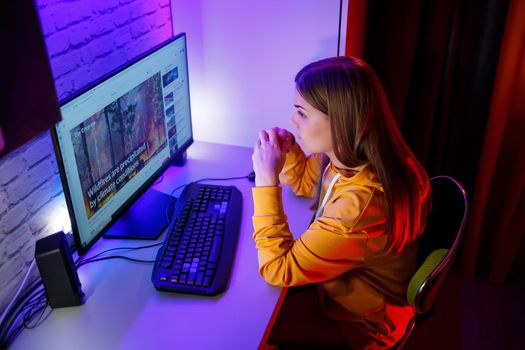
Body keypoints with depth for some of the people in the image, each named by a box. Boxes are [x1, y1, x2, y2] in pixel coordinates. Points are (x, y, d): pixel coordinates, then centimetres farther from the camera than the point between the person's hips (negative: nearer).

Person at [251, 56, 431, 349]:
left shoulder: (360, 205, -41)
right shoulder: (348, 155, -15)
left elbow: (277, 270, -31)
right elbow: (307, 183, 8)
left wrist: (266, 179, -31)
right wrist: (286, 150, -13)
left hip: (358, 319, -7)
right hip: (336, 277, 7)